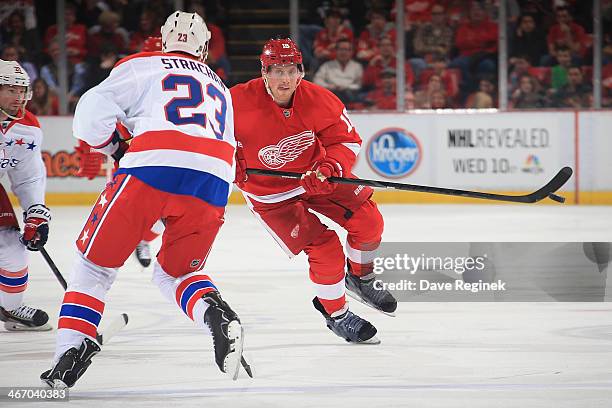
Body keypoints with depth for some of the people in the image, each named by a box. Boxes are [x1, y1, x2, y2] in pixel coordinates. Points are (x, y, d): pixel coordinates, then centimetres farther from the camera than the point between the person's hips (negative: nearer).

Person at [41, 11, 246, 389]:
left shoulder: (143, 65, 17)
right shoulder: (220, 88, 33)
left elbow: (91, 117, 5)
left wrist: (115, 146, 24)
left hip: (153, 167, -4)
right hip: (214, 183, 4)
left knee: (96, 262, 13)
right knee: (175, 273, 21)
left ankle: (73, 347, -1)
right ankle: (215, 313, -10)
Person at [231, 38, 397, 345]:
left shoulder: (319, 100, -19)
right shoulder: (240, 101, -26)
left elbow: (347, 140, -11)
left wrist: (330, 168, -30)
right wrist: (234, 167, -13)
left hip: (316, 176, 4)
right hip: (270, 193, -4)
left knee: (367, 221, -6)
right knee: (325, 250, -14)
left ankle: (361, 278, 26)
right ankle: (335, 314, 12)